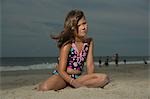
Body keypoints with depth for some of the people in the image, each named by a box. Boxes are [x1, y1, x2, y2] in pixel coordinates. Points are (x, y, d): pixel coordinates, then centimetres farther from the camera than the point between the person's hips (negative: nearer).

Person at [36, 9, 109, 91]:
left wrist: (90, 80, -15)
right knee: (45, 88, -35)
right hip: (62, 76, -5)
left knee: (104, 78, -19)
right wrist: (73, 82, -26)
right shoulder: (67, 44, -13)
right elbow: (61, 70, -14)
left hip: (78, 77, 5)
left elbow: (90, 65, 1)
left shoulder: (89, 42, 1)